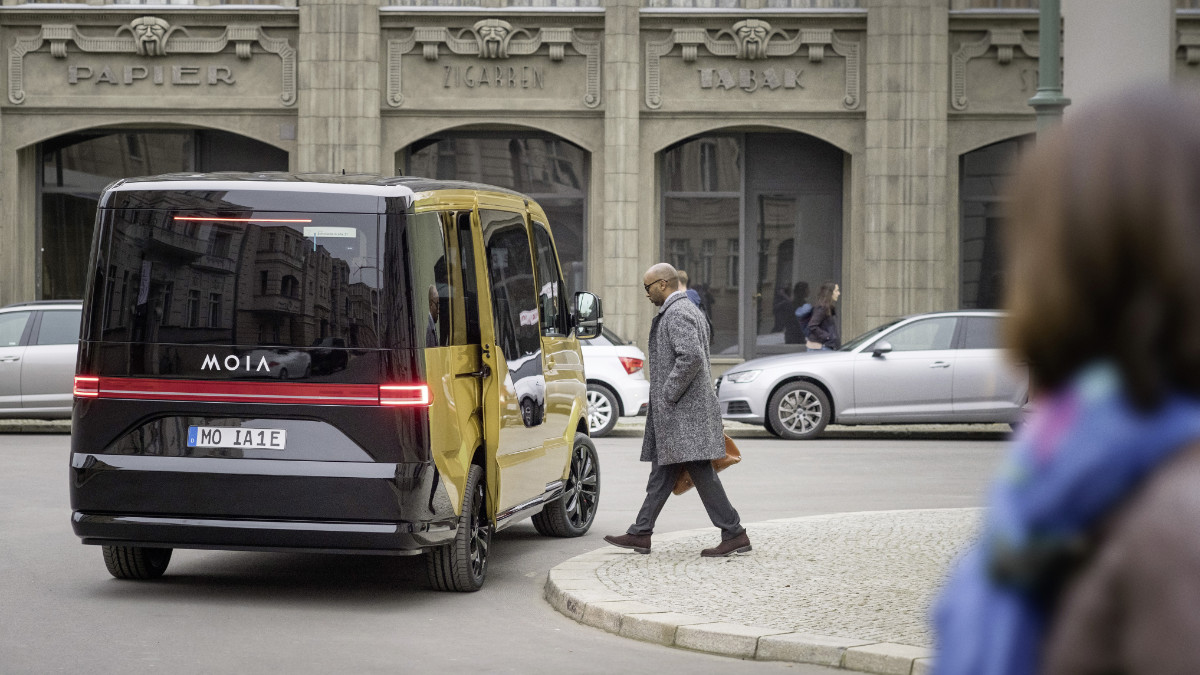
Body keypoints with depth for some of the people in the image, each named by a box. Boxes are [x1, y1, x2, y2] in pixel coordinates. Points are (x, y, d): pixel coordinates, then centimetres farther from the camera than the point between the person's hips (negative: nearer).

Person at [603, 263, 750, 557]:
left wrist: (668, 395, -19)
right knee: (663, 473, 12)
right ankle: (640, 534, 17)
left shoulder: (676, 314, -14)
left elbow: (691, 357, -27)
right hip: (675, 412, 11)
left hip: (684, 410, -11)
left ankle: (734, 534, -9)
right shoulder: (688, 310, 19)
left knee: (700, 471, -10)